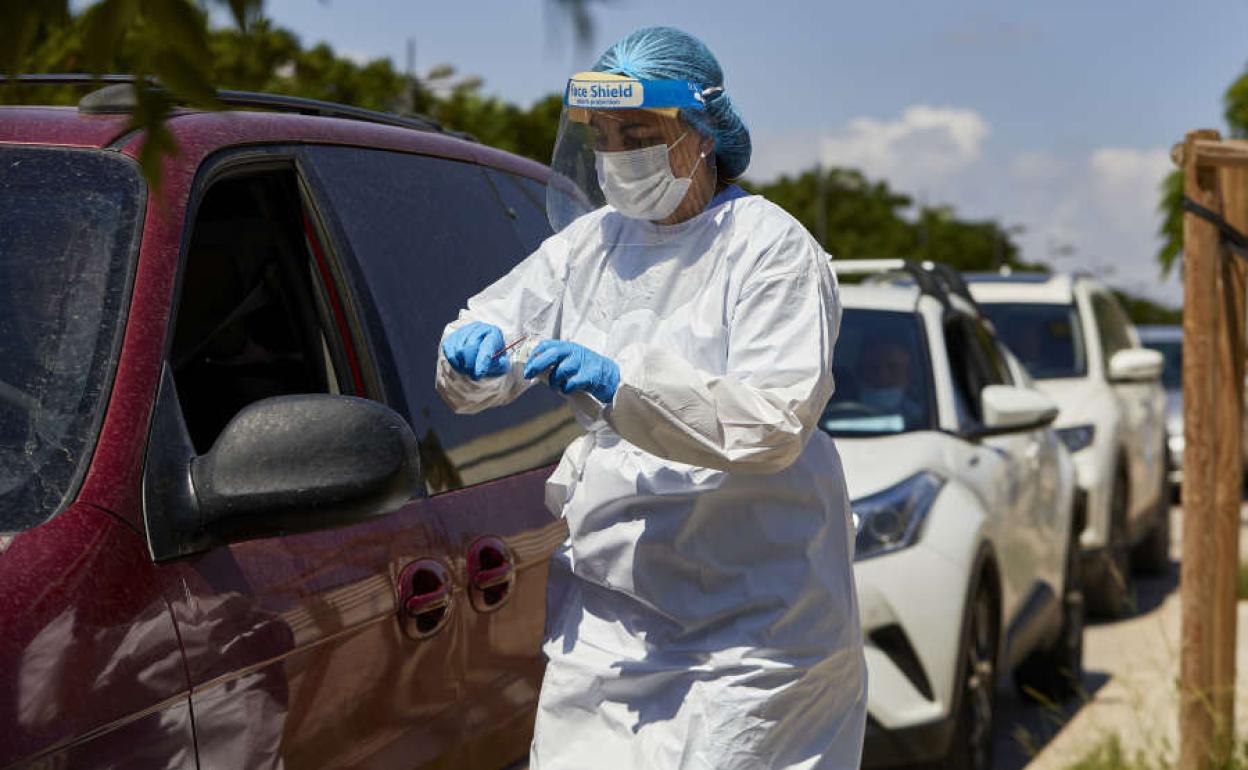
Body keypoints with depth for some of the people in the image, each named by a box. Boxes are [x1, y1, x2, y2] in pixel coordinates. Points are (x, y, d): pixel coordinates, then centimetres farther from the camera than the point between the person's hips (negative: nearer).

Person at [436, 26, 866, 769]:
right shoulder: (591, 240, 12)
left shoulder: (773, 249, -8)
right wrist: (477, 346, -10)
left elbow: (775, 426, -19)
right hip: (605, 601, 6)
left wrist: (622, 387, -28)